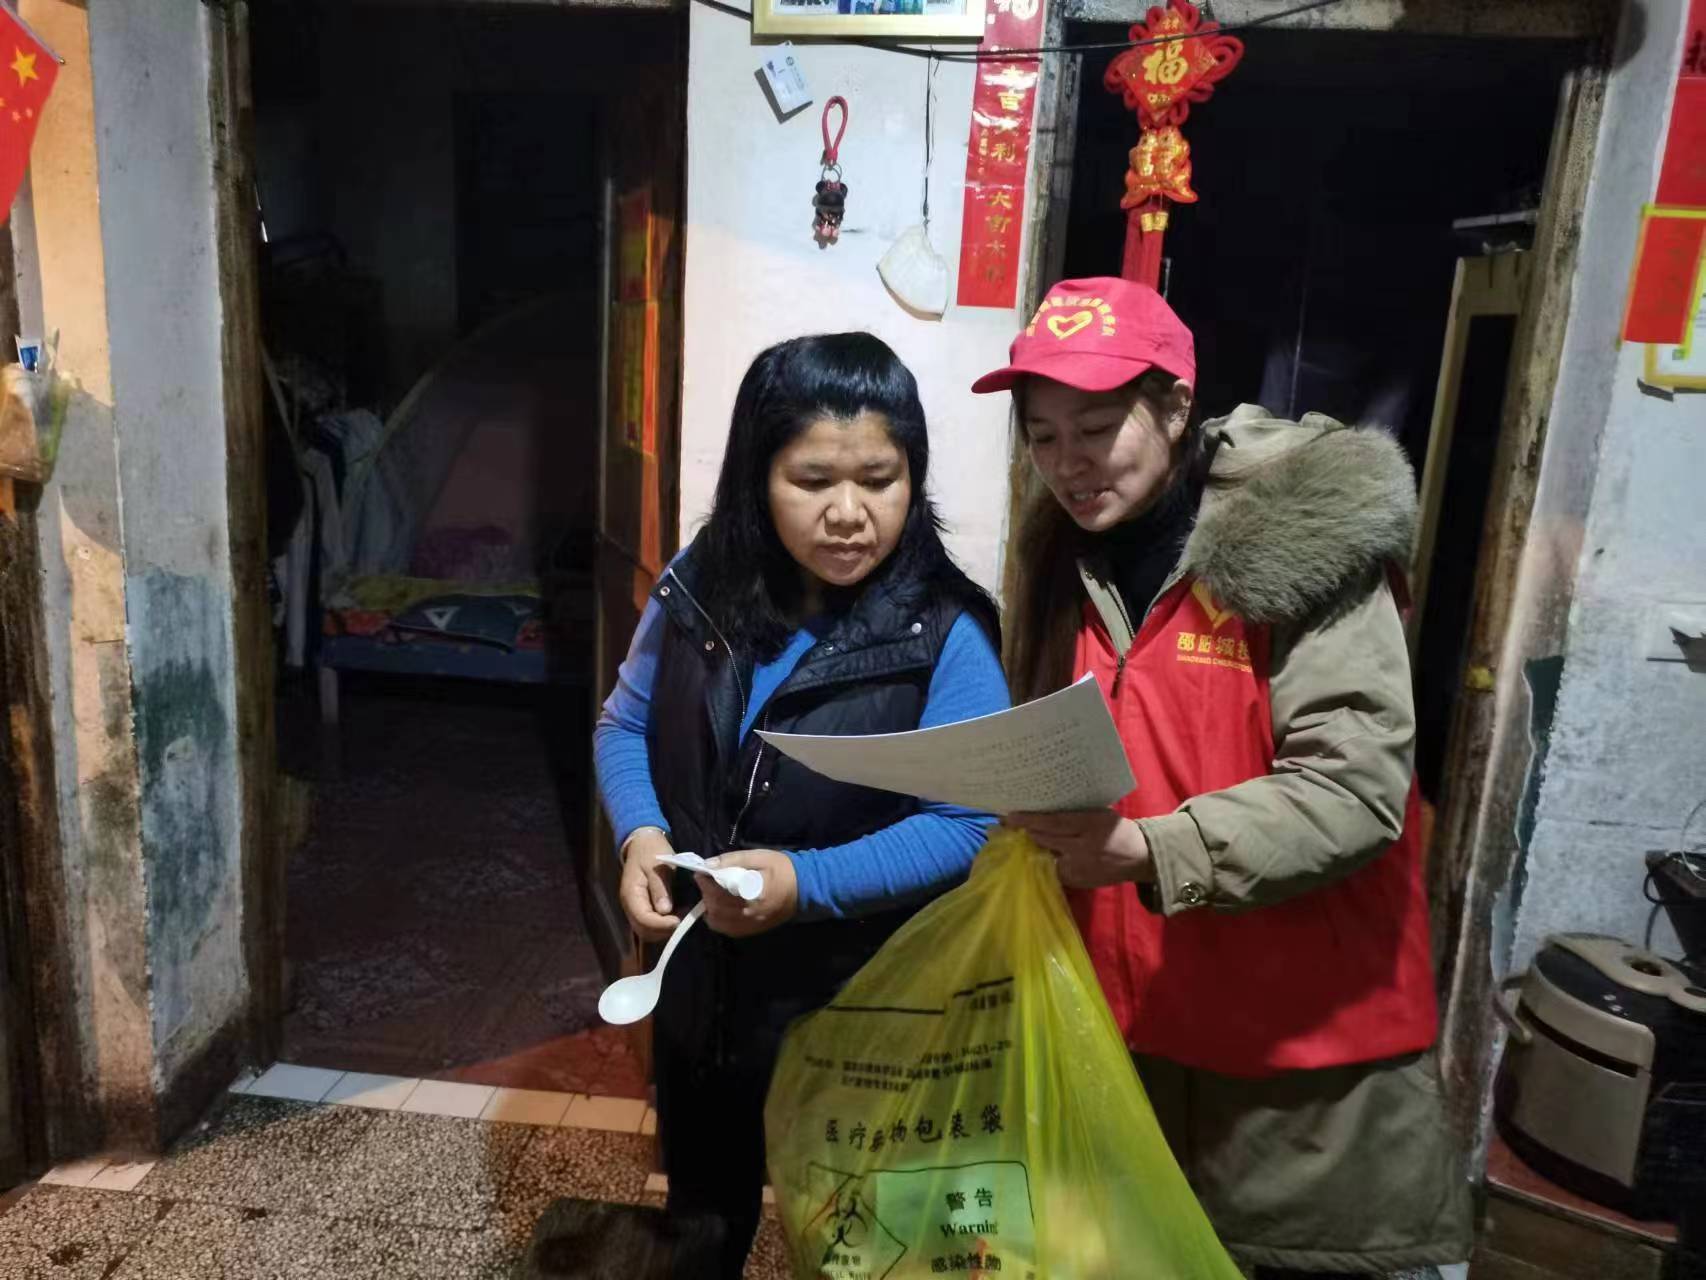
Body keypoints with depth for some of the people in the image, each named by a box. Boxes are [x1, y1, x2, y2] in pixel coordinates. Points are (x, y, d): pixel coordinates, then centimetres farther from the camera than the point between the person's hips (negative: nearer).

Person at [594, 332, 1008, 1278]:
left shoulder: (947, 634, -20)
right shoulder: (701, 588, -7)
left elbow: (968, 825, -21)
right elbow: (625, 724, 3)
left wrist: (807, 882, -31)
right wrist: (641, 834, -17)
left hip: (858, 1012, -4)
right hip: (696, 984, 4)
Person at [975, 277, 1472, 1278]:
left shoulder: (1304, 541, -14)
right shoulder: (1063, 558, 6)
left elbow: (1357, 789, -22)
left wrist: (1149, 852, -33)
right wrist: (1038, 819, -1)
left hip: (1301, 1040, -5)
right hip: (1127, 1019, 5)